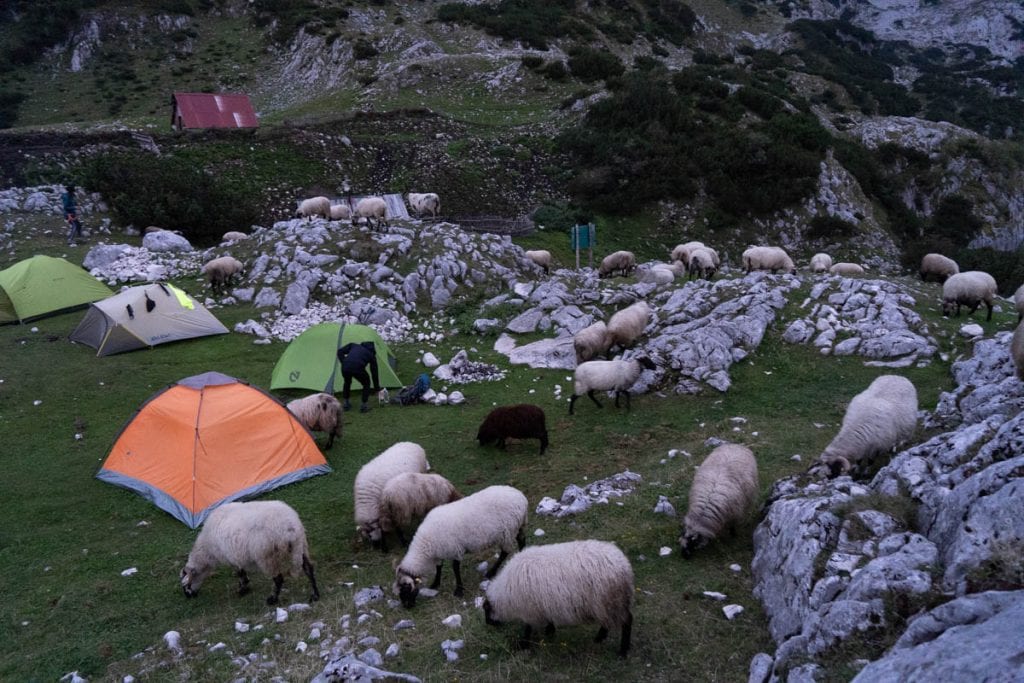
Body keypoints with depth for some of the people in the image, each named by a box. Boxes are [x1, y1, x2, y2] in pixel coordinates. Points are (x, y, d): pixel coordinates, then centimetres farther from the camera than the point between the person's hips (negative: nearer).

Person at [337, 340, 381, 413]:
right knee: (366, 384, 27)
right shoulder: (371, 354, 26)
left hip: (345, 368, 3)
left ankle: (346, 404, 39)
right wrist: (377, 388, 38)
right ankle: (364, 406, 22)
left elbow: (340, 351, 20)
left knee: (347, 382, 35)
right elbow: (374, 372, 30)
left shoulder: (353, 345, 32)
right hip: (358, 368, -3)